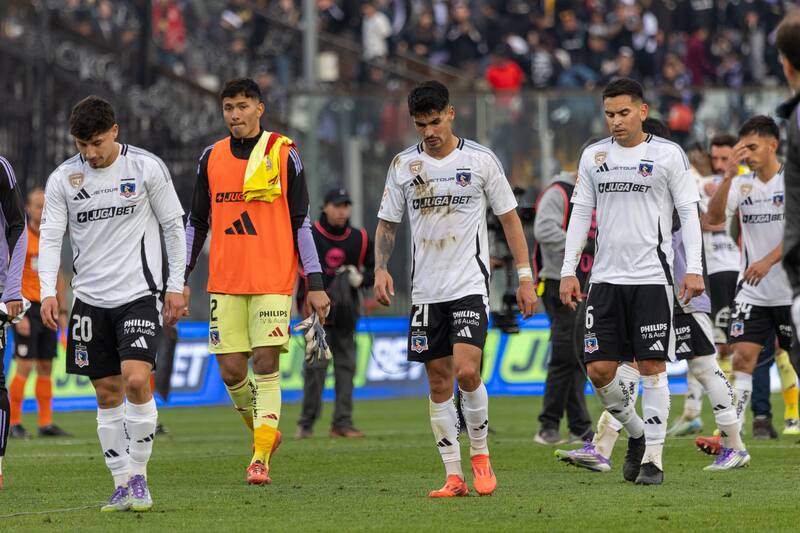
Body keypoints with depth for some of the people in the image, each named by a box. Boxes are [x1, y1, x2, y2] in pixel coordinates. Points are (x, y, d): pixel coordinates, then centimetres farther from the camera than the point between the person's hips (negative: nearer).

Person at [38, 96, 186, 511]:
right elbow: (49, 237, 0)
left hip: (139, 293, -3)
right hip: (90, 298, 3)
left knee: (136, 380, -18)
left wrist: (175, 286, 1)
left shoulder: (147, 168, -4)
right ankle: (122, 486, 11)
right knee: (107, 392, 4)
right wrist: (47, 292, -14)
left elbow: (173, 226, 3)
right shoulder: (63, 179, 1)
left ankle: (138, 475, -5)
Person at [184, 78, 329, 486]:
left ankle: (260, 458, -9)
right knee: (231, 371, -1)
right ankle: (264, 431, 24)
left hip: (273, 280, -3)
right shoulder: (211, 158, 10)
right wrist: (180, 279, 11)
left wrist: (315, 283, -3)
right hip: (225, 282, 3)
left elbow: (301, 222, 2)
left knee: (266, 364, -11)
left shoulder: (284, 155, 1)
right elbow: (196, 223, 16)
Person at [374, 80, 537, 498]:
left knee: (466, 371, -18)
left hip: (470, 285, -3)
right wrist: (380, 268, -4)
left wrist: (525, 276, 0)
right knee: (439, 383, 3)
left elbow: (509, 217, 4)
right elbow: (387, 223, 13)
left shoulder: (480, 160, -2)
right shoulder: (404, 165, 5)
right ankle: (454, 476, 8)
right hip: (426, 290, 3)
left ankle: (480, 454, 4)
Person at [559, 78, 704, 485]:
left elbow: (689, 213, 0)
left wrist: (694, 269, -9)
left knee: (652, 367, -5)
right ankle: (636, 433, 22)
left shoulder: (668, 155, 0)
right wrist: (568, 270, 7)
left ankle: (653, 457, 1)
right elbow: (580, 214, 14)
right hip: (606, 278, 4)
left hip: (652, 276, -4)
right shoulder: (593, 156, 10)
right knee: (598, 369, -2)